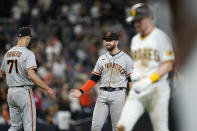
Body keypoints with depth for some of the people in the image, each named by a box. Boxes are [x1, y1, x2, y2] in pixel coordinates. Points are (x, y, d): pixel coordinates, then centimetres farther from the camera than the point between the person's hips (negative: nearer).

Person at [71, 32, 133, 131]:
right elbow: (94, 79, 15)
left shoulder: (126, 58, 2)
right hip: (102, 95, 4)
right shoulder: (102, 59, 15)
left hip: (118, 95, -4)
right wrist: (81, 91, 4)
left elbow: (132, 80, -2)